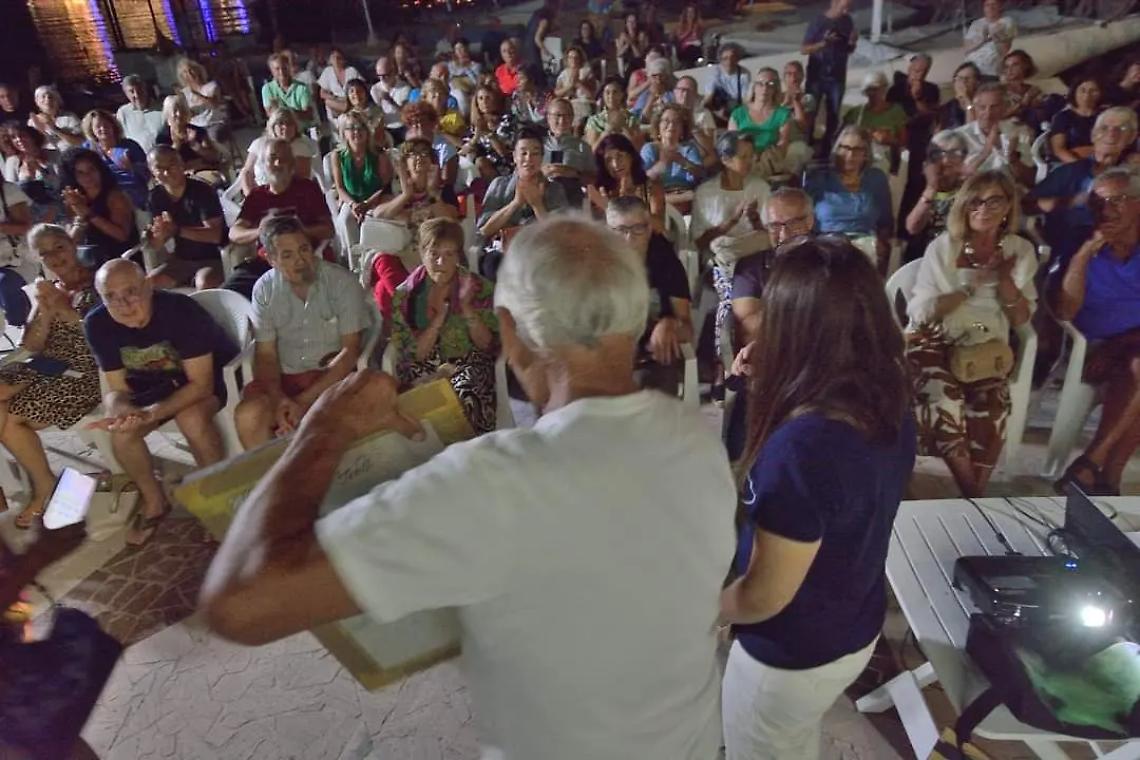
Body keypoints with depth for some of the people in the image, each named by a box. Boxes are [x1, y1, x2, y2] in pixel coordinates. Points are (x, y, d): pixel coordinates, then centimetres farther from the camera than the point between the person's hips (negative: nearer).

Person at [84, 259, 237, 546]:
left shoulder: (180, 309, -30)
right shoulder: (97, 324, -16)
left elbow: (201, 384, -29)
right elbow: (116, 390, -11)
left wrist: (151, 413, -43)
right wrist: (121, 412, -36)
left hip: (212, 375, -5)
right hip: (156, 384, 5)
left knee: (191, 418, -34)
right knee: (121, 431, -20)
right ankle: (154, 502, 7)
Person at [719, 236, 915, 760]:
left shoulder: (801, 445, -37)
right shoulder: (893, 410, -12)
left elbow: (762, 597, -28)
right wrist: (768, 384, -1)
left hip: (792, 656, -6)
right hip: (858, 631, 7)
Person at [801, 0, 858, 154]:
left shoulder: (847, 22, 4)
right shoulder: (818, 22, -9)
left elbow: (849, 51, 12)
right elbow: (803, 50, -10)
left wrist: (852, 42, -10)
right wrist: (823, 43, -25)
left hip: (838, 78, 4)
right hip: (816, 77, -4)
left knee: (833, 117, 5)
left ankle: (825, 149, 15)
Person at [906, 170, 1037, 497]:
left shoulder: (1020, 250, 8)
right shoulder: (942, 247, -1)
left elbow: (1021, 318, 5)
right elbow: (921, 312, -6)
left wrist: (1004, 278, -10)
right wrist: (972, 285, -15)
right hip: (934, 341, -2)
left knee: (989, 409, -29)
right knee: (943, 403, -32)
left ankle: (975, 493, -10)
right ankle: (971, 497, -16)